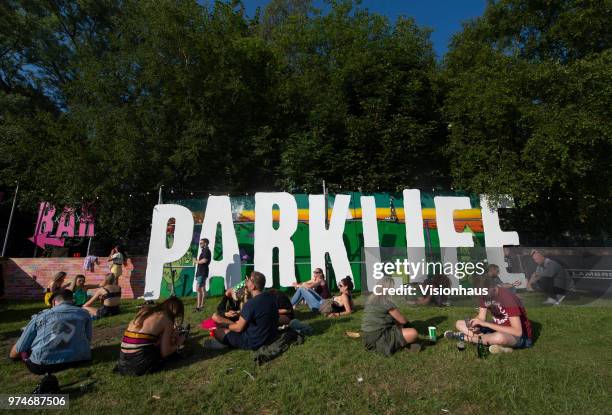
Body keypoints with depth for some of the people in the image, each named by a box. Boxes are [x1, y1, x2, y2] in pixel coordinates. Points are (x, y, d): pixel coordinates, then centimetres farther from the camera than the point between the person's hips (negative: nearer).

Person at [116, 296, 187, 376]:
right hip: (141, 364, -7)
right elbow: (165, 353, -6)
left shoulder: (144, 311, 13)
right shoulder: (166, 320, -6)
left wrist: (169, 335, 31)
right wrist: (178, 344, 13)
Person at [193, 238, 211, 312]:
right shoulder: (204, 250, 20)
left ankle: (198, 306, -15)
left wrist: (196, 261, -10)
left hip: (202, 272, -11)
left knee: (198, 289, -14)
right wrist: (197, 261, 7)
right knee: (202, 289, 14)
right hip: (201, 272, 11)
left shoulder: (206, 250, -11)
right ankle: (202, 305, 21)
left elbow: (204, 260, -23)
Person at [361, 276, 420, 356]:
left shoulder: (370, 299, 9)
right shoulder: (386, 302, -16)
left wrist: (397, 322, 17)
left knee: (398, 325, 29)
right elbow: (403, 320, -6)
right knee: (413, 333, -15)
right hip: (378, 340, -9)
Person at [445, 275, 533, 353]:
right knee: (459, 324, -3)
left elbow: (517, 332, -32)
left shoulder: (508, 297, -29)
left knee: (499, 337, -43)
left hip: (520, 336, -7)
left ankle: (464, 337, -17)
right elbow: (481, 318, -3)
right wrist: (474, 324, -26)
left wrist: (486, 324, -32)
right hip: (498, 328, 7)